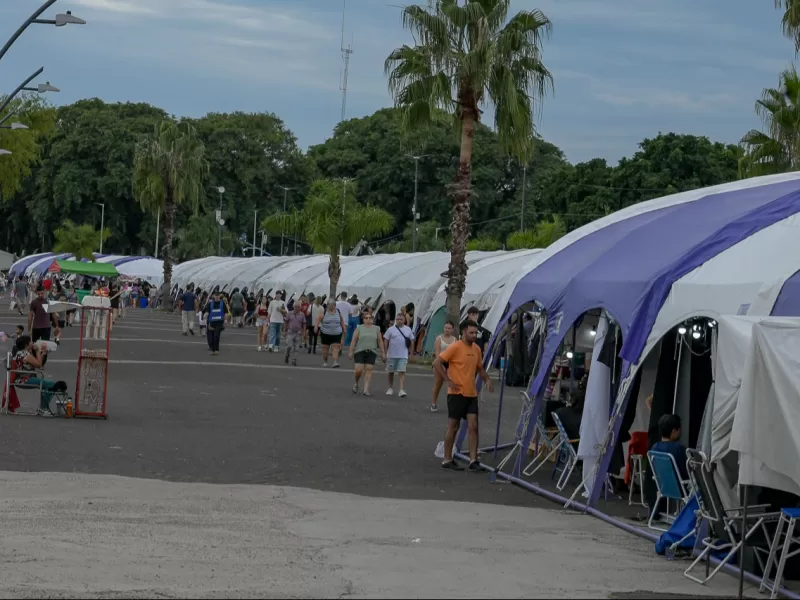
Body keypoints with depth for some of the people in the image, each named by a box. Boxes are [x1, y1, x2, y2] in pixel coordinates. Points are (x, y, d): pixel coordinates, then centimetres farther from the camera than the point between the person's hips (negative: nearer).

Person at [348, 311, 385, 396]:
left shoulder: (376, 329, 8)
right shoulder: (359, 328, 3)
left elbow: (380, 342, 9)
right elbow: (353, 341, 1)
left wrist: (383, 353, 5)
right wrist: (351, 352, -4)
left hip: (371, 353, 2)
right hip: (360, 352, -1)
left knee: (368, 370, -5)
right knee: (358, 370, -9)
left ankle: (366, 389, -5)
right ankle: (356, 383, 20)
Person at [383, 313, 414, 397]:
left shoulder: (408, 329, 6)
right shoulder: (391, 329, 0)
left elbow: (411, 341, 14)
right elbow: (386, 342, 1)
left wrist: (409, 349, 6)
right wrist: (385, 354, -3)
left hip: (403, 355, 0)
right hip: (391, 355, 0)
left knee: (402, 372, -11)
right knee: (390, 372, 11)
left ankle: (402, 390, -16)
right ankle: (391, 388, 28)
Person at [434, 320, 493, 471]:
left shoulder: (476, 349, 10)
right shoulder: (455, 347, -11)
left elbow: (480, 368, 24)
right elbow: (437, 363, -13)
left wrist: (487, 380, 5)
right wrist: (448, 380, -16)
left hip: (471, 394, 6)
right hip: (456, 393, -6)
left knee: (473, 426, -2)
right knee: (453, 427, 1)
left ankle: (473, 460, -2)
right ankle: (447, 460, 11)